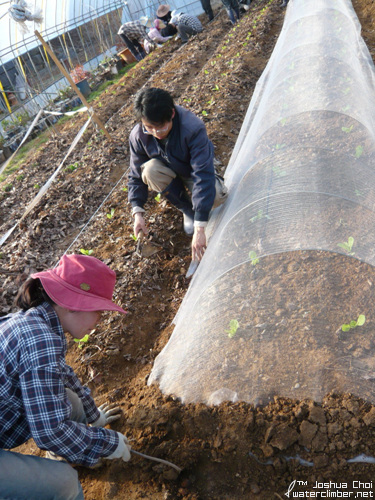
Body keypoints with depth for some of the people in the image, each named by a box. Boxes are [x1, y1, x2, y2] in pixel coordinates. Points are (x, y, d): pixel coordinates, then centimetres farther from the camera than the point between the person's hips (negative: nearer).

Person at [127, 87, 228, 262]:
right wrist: (137, 212, -25)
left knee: (218, 196, -33)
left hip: (194, 171, -2)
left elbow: (203, 174, -42)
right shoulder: (138, 136, -23)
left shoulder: (193, 128, -37)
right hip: (169, 172, 2)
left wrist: (200, 228, -47)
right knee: (150, 170, -34)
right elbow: (136, 175, -11)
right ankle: (187, 209, -9)